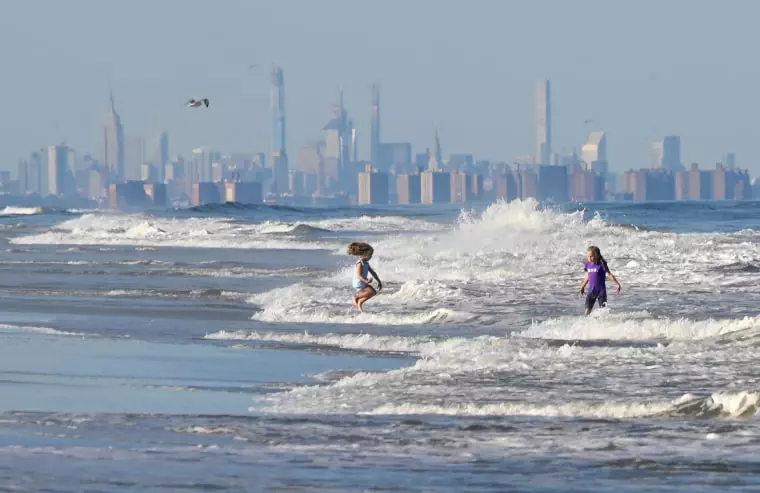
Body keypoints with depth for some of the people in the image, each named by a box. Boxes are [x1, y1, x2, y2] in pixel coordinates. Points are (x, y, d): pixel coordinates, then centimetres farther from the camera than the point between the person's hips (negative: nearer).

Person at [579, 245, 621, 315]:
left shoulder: (601, 264, -12)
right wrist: (583, 287, 32)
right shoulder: (588, 264, 5)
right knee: (587, 310, -1)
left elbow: (610, 274, -10)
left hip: (601, 291, -5)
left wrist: (618, 285, -12)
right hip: (591, 291, 5)